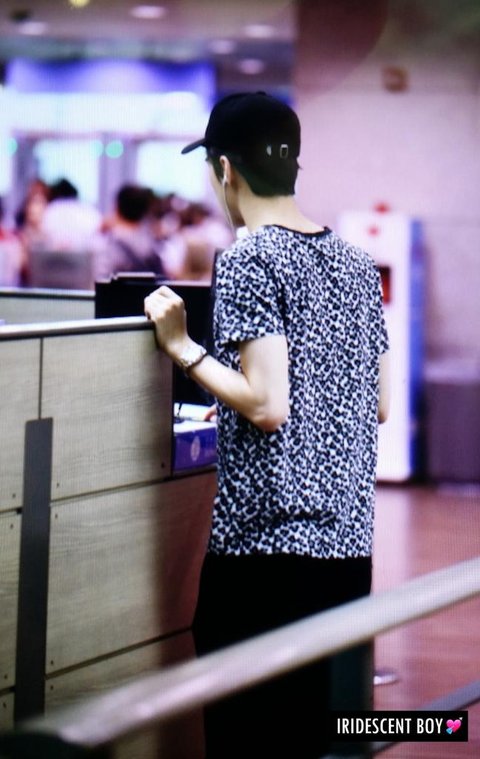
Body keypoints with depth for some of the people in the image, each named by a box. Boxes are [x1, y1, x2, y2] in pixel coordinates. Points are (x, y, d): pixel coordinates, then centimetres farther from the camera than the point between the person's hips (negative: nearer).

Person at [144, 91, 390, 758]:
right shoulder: (357, 264, 11)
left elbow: (267, 406, -19)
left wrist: (181, 346, -8)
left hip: (266, 541, -7)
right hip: (347, 538, 7)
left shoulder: (247, 261, -11)